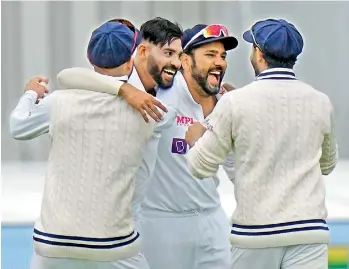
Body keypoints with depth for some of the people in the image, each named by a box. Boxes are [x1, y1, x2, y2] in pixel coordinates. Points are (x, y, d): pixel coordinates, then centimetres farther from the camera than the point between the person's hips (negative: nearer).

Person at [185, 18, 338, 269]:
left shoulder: (235, 102, -5)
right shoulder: (321, 103, 3)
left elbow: (201, 167, 4)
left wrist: (196, 139, 24)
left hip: (255, 233, -1)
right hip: (308, 233, 1)